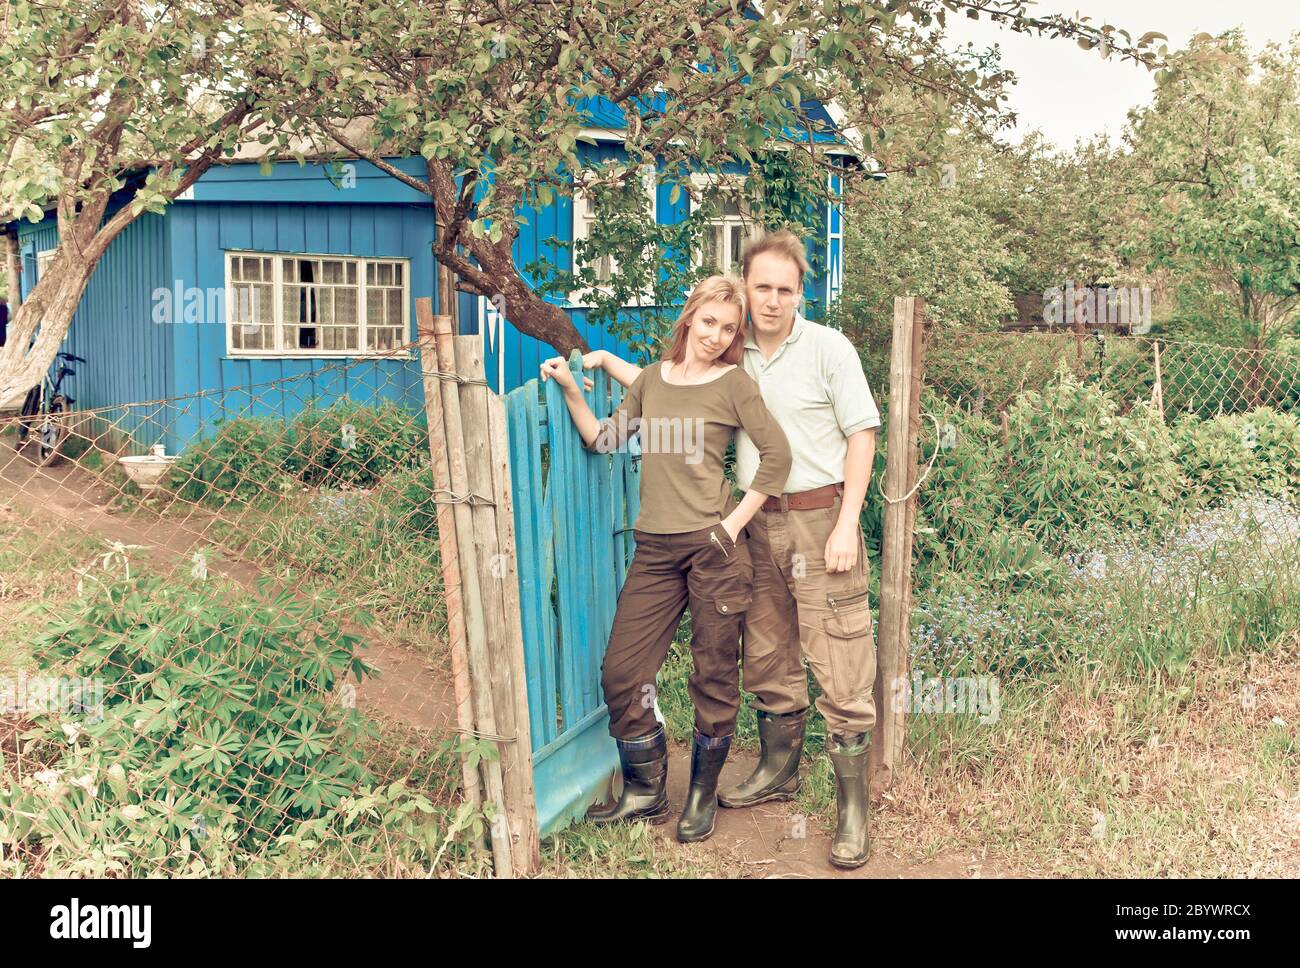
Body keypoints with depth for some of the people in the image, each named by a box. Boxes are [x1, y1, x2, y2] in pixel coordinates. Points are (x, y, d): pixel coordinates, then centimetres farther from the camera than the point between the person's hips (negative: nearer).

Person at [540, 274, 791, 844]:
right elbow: (603, 440, 15)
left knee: (714, 675, 5)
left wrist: (734, 523, -9)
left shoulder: (734, 383, -1)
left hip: (711, 544, -4)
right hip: (654, 548, 5)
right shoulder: (653, 378, 13)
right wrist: (571, 391, 5)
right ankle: (646, 793, 22)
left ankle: (703, 795, 25)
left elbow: (776, 457, -7)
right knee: (621, 673, 3)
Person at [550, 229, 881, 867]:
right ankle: (778, 771, 34)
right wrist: (608, 361, 13)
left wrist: (846, 525, -13)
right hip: (759, 523, 5)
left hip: (819, 518, -5)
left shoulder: (828, 348, -5)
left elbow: (861, 434, -7)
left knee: (840, 664, -5)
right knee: (767, 658, 15)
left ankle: (853, 809, 3)